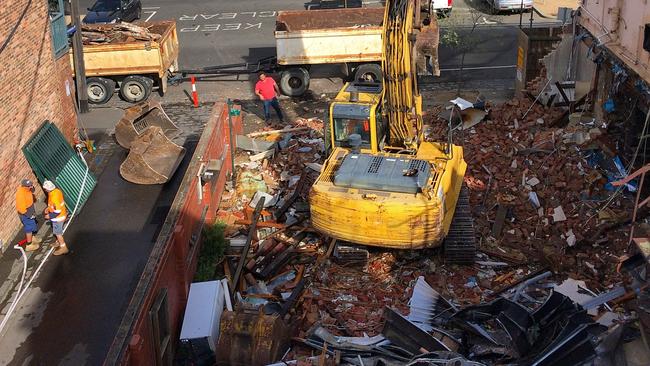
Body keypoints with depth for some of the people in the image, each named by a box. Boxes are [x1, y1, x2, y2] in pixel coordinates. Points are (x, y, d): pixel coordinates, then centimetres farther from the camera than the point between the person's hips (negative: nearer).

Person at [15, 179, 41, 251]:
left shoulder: (25, 188, -13)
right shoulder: (21, 195, -36)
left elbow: (32, 191, 5)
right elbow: (21, 209, -31)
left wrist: (32, 187, -18)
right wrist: (29, 215, -20)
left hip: (30, 212, 8)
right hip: (25, 214, -8)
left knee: (32, 225, 28)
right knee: (29, 228, 9)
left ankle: (32, 238, 51)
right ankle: (29, 245, 26)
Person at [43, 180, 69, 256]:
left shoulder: (54, 197, -34)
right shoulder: (57, 190, -6)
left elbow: (57, 211, -30)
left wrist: (50, 216, -17)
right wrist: (48, 208, 10)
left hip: (58, 217, -9)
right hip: (62, 214, 9)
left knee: (57, 233, 8)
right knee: (58, 231, 27)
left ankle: (63, 248, 19)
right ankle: (59, 242, 46)